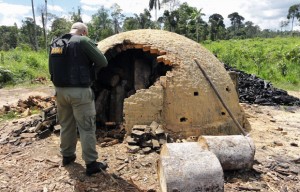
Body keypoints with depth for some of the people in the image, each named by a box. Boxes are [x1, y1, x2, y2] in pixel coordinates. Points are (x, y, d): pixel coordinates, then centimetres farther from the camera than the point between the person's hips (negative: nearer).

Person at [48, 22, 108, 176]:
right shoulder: (83, 41, -9)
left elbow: (52, 69, 18)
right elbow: (103, 62, -8)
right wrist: (90, 71, 9)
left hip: (60, 90, 7)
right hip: (80, 91, -6)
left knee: (66, 125, 20)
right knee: (87, 128, 2)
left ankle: (67, 155, 35)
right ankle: (91, 164, 9)